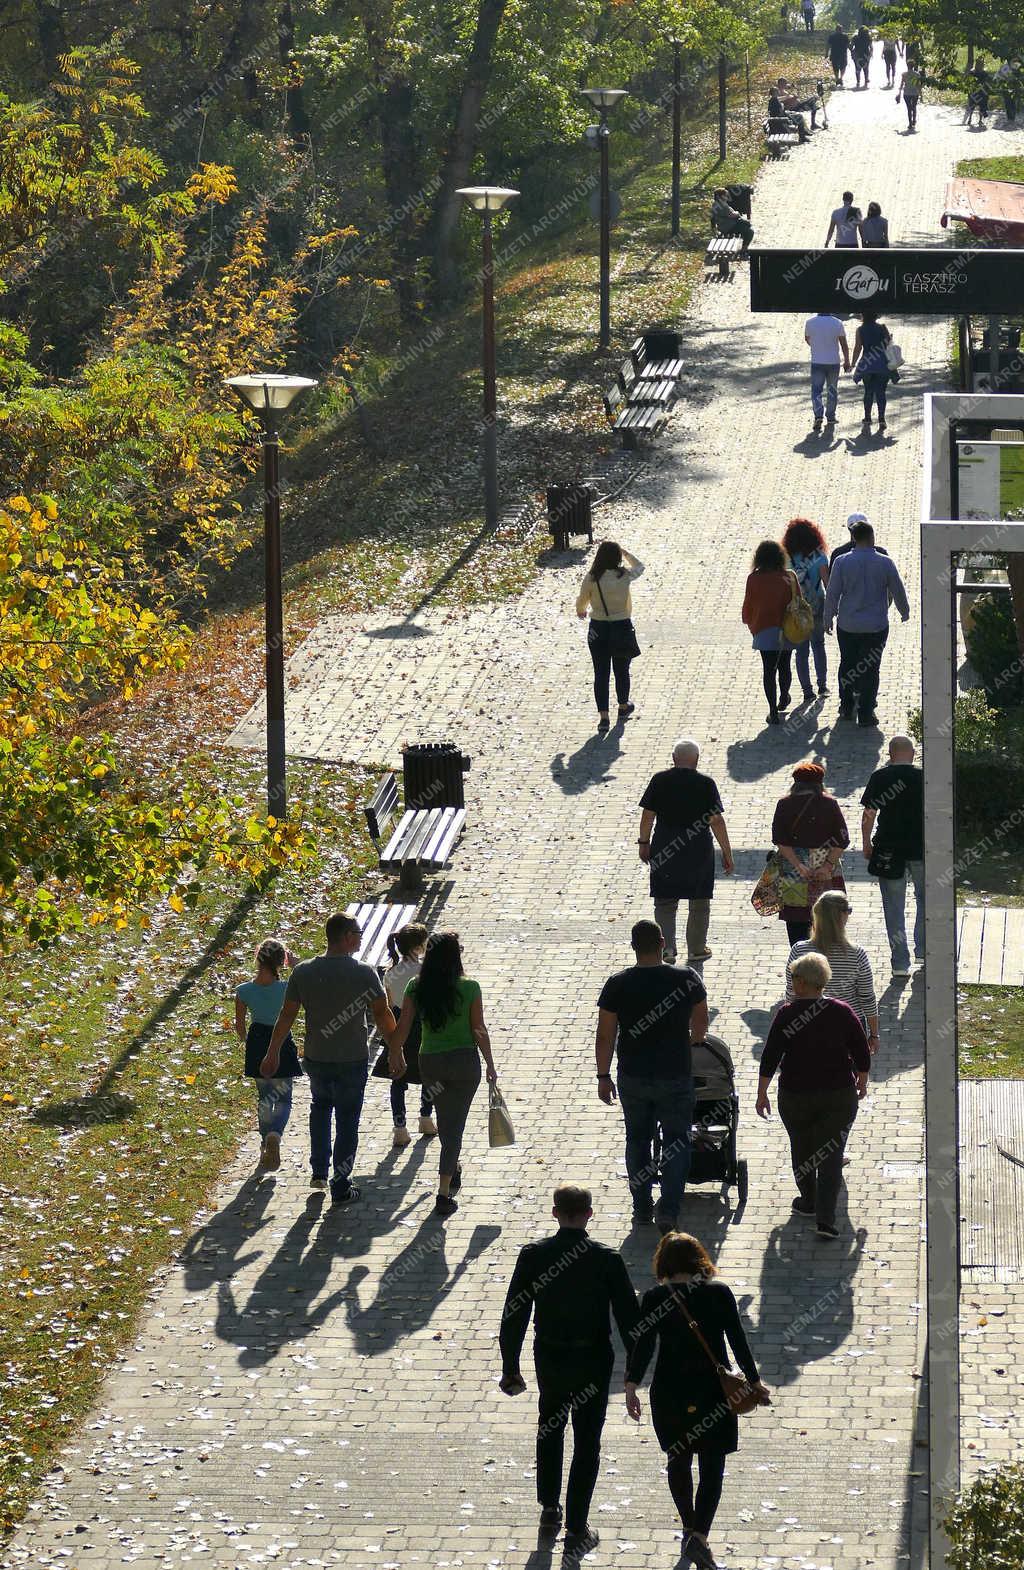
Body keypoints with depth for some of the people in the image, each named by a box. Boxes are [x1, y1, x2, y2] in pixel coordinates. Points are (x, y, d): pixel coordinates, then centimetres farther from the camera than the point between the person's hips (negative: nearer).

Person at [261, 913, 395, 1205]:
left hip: (315, 1059, 3)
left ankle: (319, 1171, 24)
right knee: (347, 1121, 9)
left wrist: (273, 1053, 9)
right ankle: (341, 1187, 12)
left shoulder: (303, 972, -6)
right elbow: (382, 1015, -9)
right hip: (353, 1060, -3)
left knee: (320, 1105, 28)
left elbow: (286, 1016, -1)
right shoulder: (364, 973, -14)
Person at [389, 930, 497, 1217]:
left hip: (430, 1062, 3)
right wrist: (490, 1065, 4)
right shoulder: (469, 989, -13)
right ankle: (444, 1193, -2)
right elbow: (479, 1031, -8)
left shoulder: (416, 988, -6)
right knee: (454, 1125, 3)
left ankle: (453, 1169, 46)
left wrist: (396, 1056, 12)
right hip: (464, 1062, -3)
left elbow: (402, 1028, -4)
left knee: (445, 1120, 26)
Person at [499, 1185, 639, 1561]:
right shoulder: (607, 1260, -15)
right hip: (592, 1361, -2)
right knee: (587, 1444, 8)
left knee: (550, 1430, 26)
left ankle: (550, 1510, 37)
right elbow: (629, 1318, -10)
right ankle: (576, 1532, 9)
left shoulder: (533, 1256, -11)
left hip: (549, 1359, 2)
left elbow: (513, 1316, -6)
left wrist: (510, 1369, 4)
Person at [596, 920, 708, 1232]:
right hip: (675, 1075, -1)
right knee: (676, 1142, 9)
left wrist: (603, 1076, 6)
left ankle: (641, 1209, 22)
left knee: (638, 1139, 17)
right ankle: (668, 1209, -2)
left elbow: (605, 1036, -6)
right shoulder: (686, 979, -10)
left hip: (632, 1077, 1)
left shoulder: (617, 985, -10)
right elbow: (700, 1024, 3)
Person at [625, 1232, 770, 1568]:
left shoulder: (655, 1298, -6)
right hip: (713, 1393, -1)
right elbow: (738, 1341, -3)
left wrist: (631, 1386, -9)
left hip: (669, 1393, 1)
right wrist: (754, 1382, 7)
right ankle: (699, 1535, -12)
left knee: (678, 1461, 20)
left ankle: (690, 1529, 32)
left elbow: (643, 1343, -11)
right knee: (712, 1467, 4)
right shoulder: (719, 1292, -6)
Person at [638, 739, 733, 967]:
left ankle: (667, 949, 5)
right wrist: (727, 852, -1)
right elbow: (717, 821, -8)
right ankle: (696, 950, 16)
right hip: (699, 849, -1)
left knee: (665, 903, 11)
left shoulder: (660, 780, -3)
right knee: (699, 904, 12)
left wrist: (644, 843, 12)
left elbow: (647, 815, -1)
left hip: (665, 846, 1)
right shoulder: (705, 783, -7)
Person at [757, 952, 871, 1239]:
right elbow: (862, 1054, 1)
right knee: (831, 1155, 1)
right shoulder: (842, 1012, -5)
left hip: (796, 1097, -1)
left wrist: (762, 1094, 0)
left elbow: (770, 1057, -9)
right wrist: (862, 1083, 18)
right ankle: (826, 1219, -9)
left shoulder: (787, 1014, -10)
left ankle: (809, 1202, 37)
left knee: (801, 1148, 22)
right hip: (839, 1095, 1)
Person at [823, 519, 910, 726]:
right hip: (876, 625, -1)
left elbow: (832, 593, -4)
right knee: (870, 669, 5)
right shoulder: (885, 563, -9)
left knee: (847, 665, 18)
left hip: (847, 625, 1)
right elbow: (898, 592, 1)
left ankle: (846, 707, 25)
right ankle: (865, 714, 5)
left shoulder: (842, 562, -9)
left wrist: (828, 618, 10)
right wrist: (905, 612, 20)